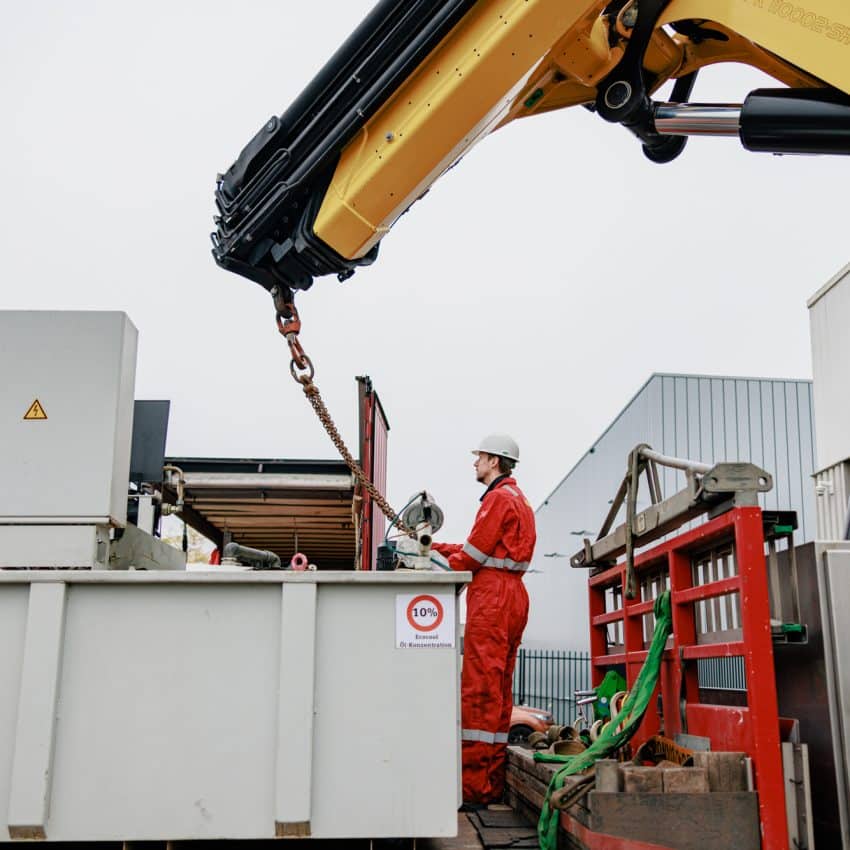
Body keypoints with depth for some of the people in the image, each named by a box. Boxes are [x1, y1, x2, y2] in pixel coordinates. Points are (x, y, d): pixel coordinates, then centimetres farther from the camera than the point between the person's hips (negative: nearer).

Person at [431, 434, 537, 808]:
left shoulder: (499, 497, -8)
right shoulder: (517, 498, 24)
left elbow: (475, 552, -12)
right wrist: (438, 547, 19)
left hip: (493, 595, -10)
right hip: (512, 596, 10)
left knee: (479, 688, -10)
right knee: (499, 690, 10)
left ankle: (473, 787, -10)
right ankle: (493, 784, 14)